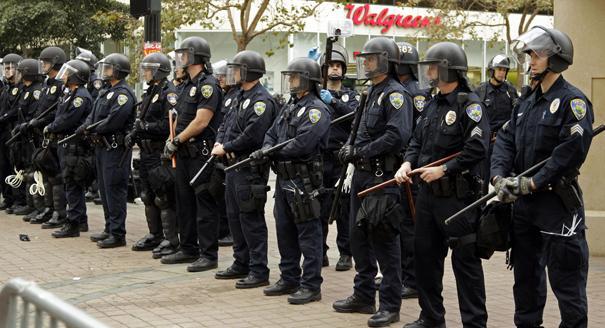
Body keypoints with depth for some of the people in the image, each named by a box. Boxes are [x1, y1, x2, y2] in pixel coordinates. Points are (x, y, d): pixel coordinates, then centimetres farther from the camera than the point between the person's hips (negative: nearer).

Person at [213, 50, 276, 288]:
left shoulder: (261, 100, -15)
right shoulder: (238, 97, 16)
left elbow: (252, 135, -24)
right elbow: (226, 124, 21)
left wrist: (226, 148, -15)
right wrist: (219, 143, 1)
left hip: (250, 169, -10)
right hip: (234, 166, 10)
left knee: (251, 219, -7)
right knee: (235, 216, 16)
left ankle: (259, 271, -3)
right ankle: (241, 264, 26)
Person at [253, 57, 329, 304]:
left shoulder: (316, 110, -13)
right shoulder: (290, 107, 17)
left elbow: (303, 143, -23)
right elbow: (272, 133, 17)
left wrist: (272, 152, -15)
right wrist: (266, 149, -5)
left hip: (303, 180, -10)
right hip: (284, 177, 10)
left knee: (308, 233, -4)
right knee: (284, 230, 15)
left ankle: (311, 286, 1)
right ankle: (289, 279, 25)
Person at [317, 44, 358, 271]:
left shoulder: (351, 96, 7)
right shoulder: (315, 95, 11)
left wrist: (333, 101, -23)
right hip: (319, 159, 2)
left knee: (344, 209, 1)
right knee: (319, 209, 4)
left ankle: (345, 254, 8)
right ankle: (320, 252, 13)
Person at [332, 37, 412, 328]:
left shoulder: (395, 94, -13)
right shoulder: (372, 93, 17)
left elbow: (397, 136, -25)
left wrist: (360, 151, -20)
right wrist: (350, 148, 6)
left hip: (383, 176, -10)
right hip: (362, 175, 10)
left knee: (384, 240, -5)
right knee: (359, 236, 14)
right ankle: (363, 296, 25)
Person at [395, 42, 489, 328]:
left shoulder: (469, 104, -12)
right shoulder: (432, 105, 14)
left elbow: (477, 148, -21)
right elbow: (417, 141, 19)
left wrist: (444, 169, -20)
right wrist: (408, 163, 0)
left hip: (457, 196, -8)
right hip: (428, 193, 9)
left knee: (465, 261, -2)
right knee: (425, 256, 14)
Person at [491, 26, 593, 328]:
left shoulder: (572, 101, -11)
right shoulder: (526, 104, 15)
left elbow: (572, 151, -21)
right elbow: (504, 141, 9)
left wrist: (532, 183, -21)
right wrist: (499, 176, -10)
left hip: (557, 203, -8)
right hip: (523, 202, 8)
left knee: (566, 280, -4)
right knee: (526, 275, 18)